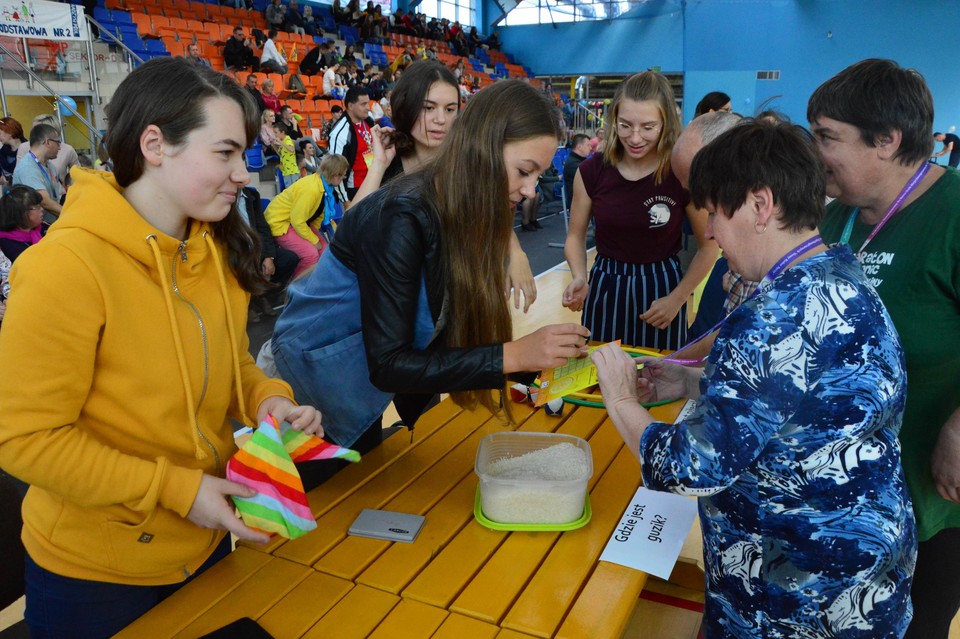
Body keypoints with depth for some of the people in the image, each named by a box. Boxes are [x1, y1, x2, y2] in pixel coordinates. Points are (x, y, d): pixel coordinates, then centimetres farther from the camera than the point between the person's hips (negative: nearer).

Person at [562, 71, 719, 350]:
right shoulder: (591, 170, -9)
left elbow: (709, 246, -3)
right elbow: (576, 236, 2)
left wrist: (677, 299, -10)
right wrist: (579, 279, -16)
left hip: (661, 287, -1)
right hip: (604, 287, 2)